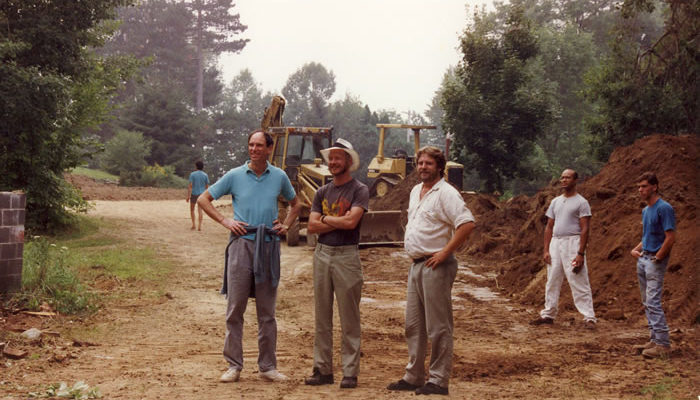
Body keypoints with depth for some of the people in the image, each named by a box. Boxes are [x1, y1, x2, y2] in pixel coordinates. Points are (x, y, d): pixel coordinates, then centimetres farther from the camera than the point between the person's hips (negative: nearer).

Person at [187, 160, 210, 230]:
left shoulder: (192, 174, -7)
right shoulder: (205, 175, 1)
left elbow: (190, 186, -12)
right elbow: (207, 186, 4)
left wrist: (188, 196, -12)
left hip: (194, 194, -2)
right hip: (201, 194, 2)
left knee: (192, 209, 14)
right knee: (200, 210, 3)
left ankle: (193, 225, 11)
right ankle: (200, 226, -6)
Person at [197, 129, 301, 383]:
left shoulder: (279, 177, 8)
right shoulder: (235, 176, 3)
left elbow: (295, 204, 25)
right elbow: (204, 199, 8)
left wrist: (286, 225, 7)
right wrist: (226, 222, -2)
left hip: (269, 246, 2)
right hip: (242, 245, -1)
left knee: (267, 311, 7)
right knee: (235, 308, 0)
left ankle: (268, 366, 14)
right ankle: (234, 365, 7)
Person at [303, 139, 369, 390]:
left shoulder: (359, 190, -2)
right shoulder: (322, 192, 14)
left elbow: (351, 221, -17)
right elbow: (311, 226, 4)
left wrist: (324, 219, -2)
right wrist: (339, 222, -8)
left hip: (346, 256, -6)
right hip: (322, 254, 6)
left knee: (349, 319, -2)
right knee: (322, 317, 8)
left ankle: (350, 372, 2)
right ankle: (323, 369, 14)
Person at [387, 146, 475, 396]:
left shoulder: (446, 193, -12)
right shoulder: (416, 191, 16)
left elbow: (467, 224, -22)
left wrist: (445, 252, -21)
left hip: (435, 265, -9)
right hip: (416, 264, 9)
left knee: (438, 326, -4)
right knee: (413, 325, 13)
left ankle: (439, 381, 2)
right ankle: (413, 377, 21)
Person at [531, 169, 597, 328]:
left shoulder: (581, 202, -5)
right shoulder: (555, 201, 15)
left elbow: (585, 229, -10)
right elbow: (549, 227, 15)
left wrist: (580, 253, -17)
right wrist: (546, 250, 7)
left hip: (572, 243, -7)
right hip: (555, 243, 7)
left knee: (579, 283, -8)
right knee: (552, 281, 11)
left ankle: (589, 318, -6)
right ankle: (548, 314, 20)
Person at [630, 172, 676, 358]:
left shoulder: (664, 208, -14)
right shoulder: (645, 210, 15)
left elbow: (670, 238, -19)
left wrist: (657, 259, -17)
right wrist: (636, 249, 8)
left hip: (655, 261, -9)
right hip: (643, 259, 9)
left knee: (653, 302, -13)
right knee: (647, 303, 11)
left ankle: (663, 344, -12)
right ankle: (655, 339, 18)